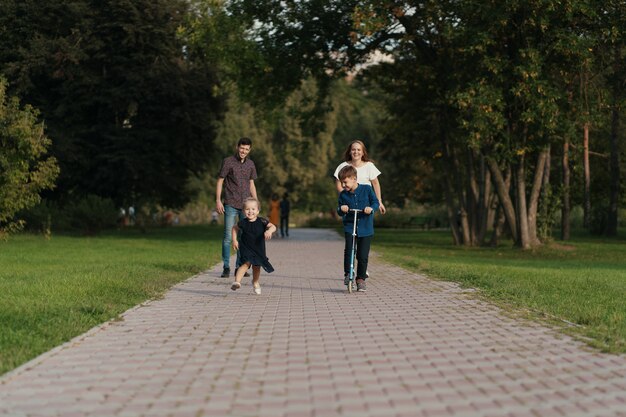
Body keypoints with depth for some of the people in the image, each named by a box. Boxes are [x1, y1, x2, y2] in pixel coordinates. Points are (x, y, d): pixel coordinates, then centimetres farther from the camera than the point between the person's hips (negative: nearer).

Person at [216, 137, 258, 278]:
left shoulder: (250, 164, 11)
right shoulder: (228, 162, -3)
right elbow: (220, 181, -2)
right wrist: (218, 201, -10)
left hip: (245, 205, 5)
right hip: (231, 205, -4)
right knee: (228, 236, -4)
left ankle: (240, 267, 12)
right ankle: (226, 268, 1)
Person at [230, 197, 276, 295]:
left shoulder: (262, 221, -11)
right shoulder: (243, 223, -9)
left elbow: (273, 227, -17)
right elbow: (234, 228, 9)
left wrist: (269, 230, -39)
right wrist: (234, 240, 3)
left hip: (259, 249, 2)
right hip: (246, 248, -2)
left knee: (256, 267, 16)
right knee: (246, 263, -24)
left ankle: (255, 282, 43)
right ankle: (237, 281, -34)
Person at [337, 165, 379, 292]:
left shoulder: (367, 189, -4)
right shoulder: (343, 194, 3)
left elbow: (376, 202, 1)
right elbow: (339, 211, 10)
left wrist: (371, 208, -21)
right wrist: (341, 209, -14)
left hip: (365, 228, -1)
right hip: (349, 226, 1)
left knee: (363, 256, -1)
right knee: (348, 250, -17)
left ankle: (361, 279, 13)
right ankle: (347, 274, 0)